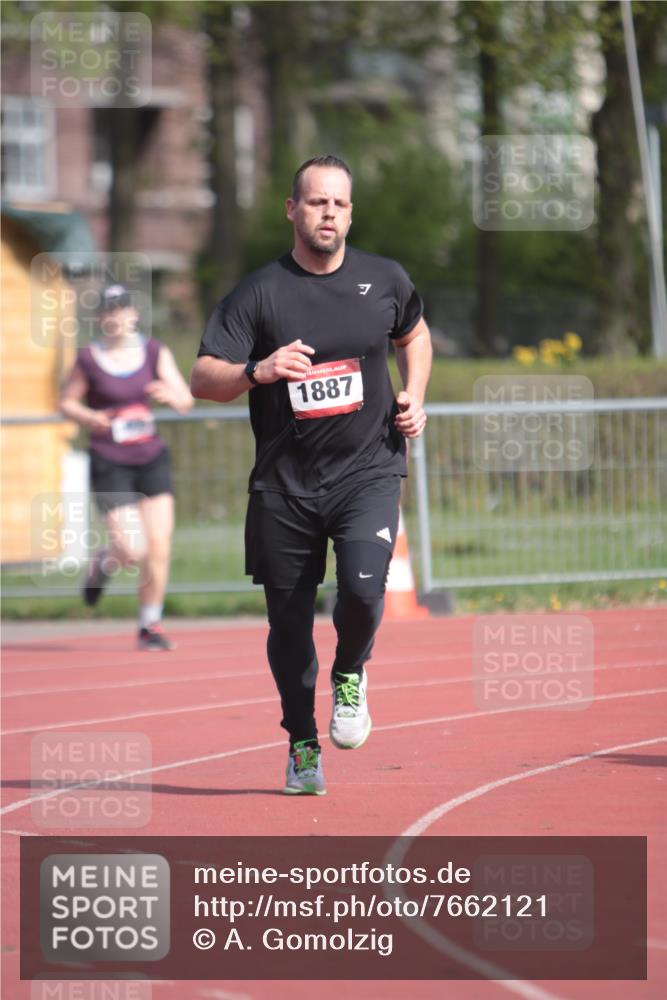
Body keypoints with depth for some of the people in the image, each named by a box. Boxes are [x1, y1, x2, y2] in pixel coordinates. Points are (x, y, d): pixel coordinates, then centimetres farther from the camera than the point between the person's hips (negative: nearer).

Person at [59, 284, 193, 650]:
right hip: (110, 465, -3)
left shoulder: (155, 352, 2)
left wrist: (170, 396, -25)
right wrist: (88, 418, -15)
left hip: (152, 458, 3)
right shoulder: (88, 359, -4)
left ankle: (150, 626, 10)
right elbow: (67, 402, 6)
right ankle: (103, 563, 25)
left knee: (159, 547, -5)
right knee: (132, 552, -12)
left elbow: (186, 401, -2)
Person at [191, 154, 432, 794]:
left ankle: (350, 674, 10)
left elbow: (414, 336, 25)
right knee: (288, 622, 5)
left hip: (367, 470, 0)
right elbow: (202, 380, -9)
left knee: (363, 587, -23)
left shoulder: (385, 280, 4)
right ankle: (302, 745, 25)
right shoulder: (259, 294, -5)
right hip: (284, 482, 0)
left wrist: (413, 399, 8)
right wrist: (258, 371, -28)